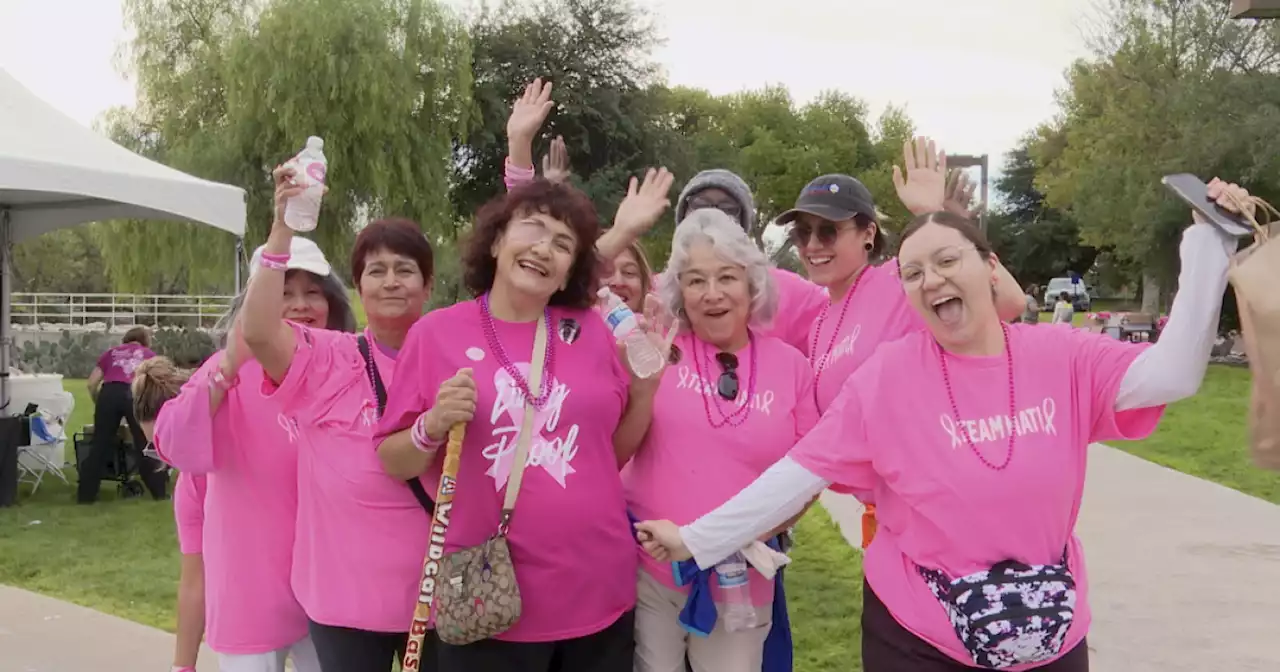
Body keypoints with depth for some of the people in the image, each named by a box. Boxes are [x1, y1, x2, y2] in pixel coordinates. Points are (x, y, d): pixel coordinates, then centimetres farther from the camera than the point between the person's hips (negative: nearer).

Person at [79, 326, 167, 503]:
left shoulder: (111, 352, 27)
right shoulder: (149, 355, 25)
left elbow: (92, 383, 19)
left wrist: (98, 403, 33)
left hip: (109, 393, 1)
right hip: (136, 394, -1)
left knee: (101, 444, 9)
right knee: (144, 444, 9)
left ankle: (86, 494, 14)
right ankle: (160, 492, 13)